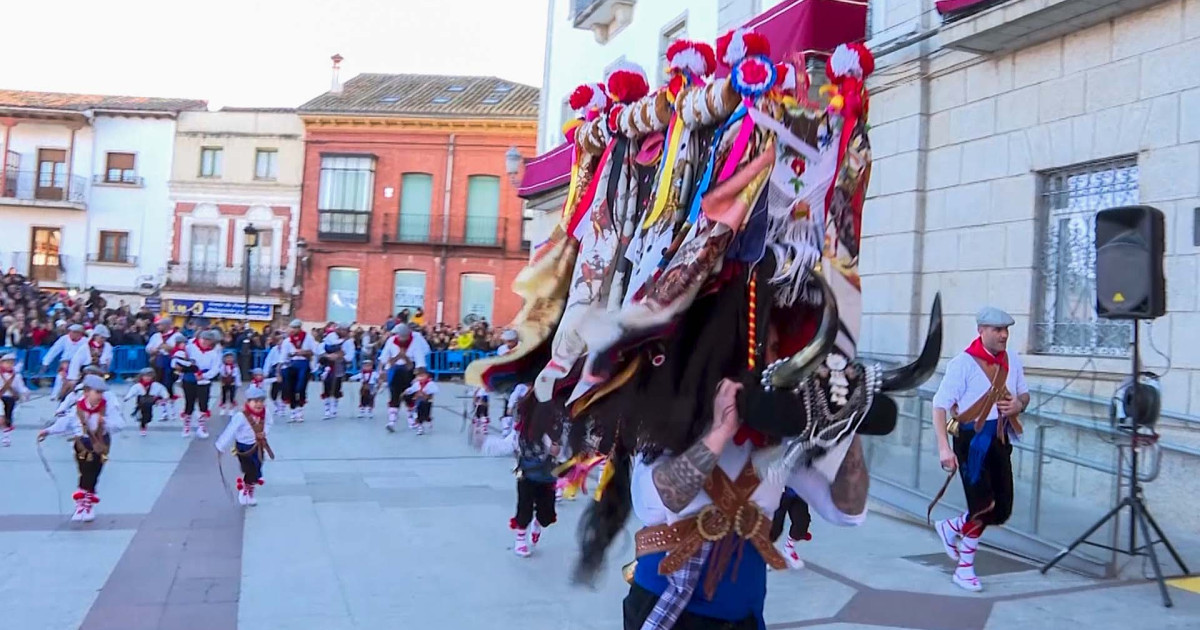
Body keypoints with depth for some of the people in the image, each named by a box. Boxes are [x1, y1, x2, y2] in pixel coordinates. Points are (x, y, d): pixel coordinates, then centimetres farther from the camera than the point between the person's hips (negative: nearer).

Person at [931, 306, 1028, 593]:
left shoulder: (1012, 360, 5)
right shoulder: (963, 363, -14)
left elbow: (1024, 394, 21)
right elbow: (940, 406, -15)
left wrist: (1019, 404, -5)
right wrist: (944, 447, -22)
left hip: (1000, 438, 6)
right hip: (972, 438, -6)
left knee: (1002, 509, 7)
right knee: (983, 506, -5)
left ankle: (951, 528, 33)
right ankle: (965, 568, 21)